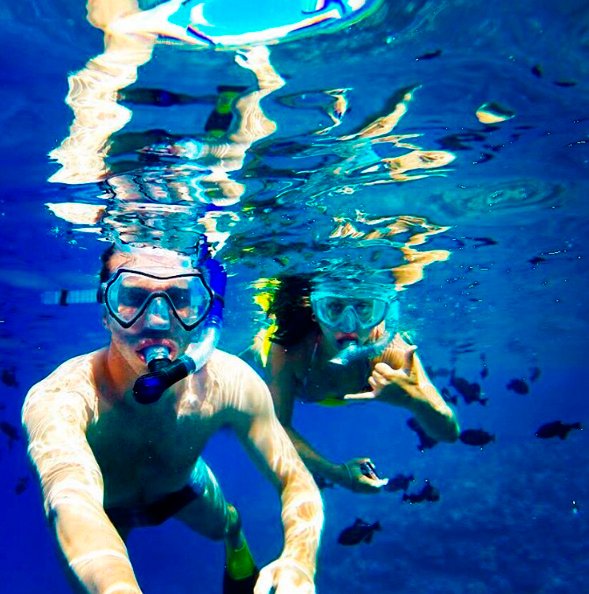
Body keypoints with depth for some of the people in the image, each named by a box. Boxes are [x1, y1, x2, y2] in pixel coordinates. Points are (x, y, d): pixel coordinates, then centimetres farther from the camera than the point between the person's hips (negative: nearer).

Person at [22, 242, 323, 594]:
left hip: (183, 487, 3)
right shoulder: (59, 398, -45)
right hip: (104, 508, -2)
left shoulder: (231, 383, -35)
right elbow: (73, 505, -64)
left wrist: (297, 564, -50)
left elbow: (296, 481, -28)